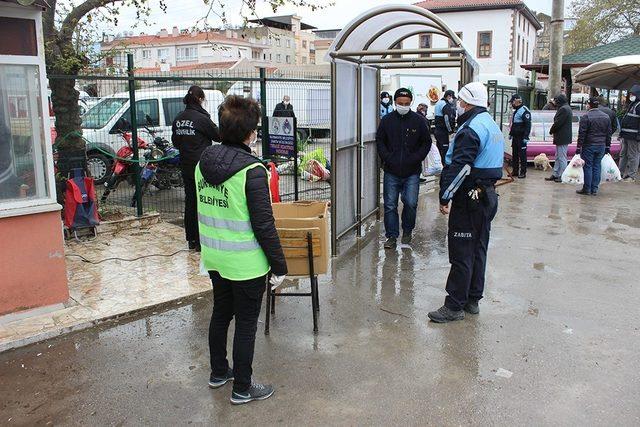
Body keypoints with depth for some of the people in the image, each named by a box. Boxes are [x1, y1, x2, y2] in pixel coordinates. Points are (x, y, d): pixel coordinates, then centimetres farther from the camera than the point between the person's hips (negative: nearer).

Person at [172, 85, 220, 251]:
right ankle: (201, 240, 4)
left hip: (186, 166, 7)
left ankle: (191, 239, 21)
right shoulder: (202, 118, -15)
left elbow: (175, 142, 16)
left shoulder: (178, 119, 5)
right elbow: (218, 136, -2)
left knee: (190, 200, 13)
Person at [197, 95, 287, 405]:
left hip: (214, 259, 7)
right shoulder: (252, 171, -22)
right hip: (246, 264, -7)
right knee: (246, 324, 8)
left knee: (220, 314, 23)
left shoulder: (203, 162, 1)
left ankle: (218, 372, 40)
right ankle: (242, 388, 22)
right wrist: (279, 265, -12)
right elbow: (264, 225, -21)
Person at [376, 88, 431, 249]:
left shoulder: (419, 121, 1)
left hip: (412, 172, -1)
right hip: (391, 171, 1)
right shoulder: (386, 120, 4)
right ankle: (392, 236, 13)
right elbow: (379, 141, 9)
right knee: (390, 205, 3)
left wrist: (415, 159, -6)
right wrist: (387, 158, -4)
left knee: (410, 203, -3)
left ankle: (407, 231, 22)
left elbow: (426, 143, 6)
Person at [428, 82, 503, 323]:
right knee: (478, 250, 15)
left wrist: (445, 196, -20)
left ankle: (454, 306, 2)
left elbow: (460, 168, -25)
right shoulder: (491, 125, 15)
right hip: (487, 195, 10)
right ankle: (473, 300, 25)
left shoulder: (471, 129, -18)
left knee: (461, 253, -5)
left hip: (469, 198, -10)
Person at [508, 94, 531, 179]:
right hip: (515, 137, 9)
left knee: (522, 155, -4)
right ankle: (515, 171, 19)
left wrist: (526, 137, -24)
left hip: (521, 137, -9)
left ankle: (523, 172, 1)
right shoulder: (515, 111, 16)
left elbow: (528, 124, -20)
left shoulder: (524, 111, -14)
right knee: (514, 154, 12)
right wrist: (511, 133, 25)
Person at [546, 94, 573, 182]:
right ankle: (555, 174, 23)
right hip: (563, 137, 11)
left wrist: (551, 131, -5)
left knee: (562, 158, -5)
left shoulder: (563, 109, -17)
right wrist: (553, 130, 9)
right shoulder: (567, 108, 17)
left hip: (562, 138, -11)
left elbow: (557, 123, -20)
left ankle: (562, 176, 0)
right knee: (558, 157, 16)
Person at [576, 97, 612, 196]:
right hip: (601, 146, 5)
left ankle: (587, 189, 3)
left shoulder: (586, 117, -11)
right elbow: (609, 133, 13)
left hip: (589, 146, -5)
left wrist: (579, 147, -9)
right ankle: (594, 189, 12)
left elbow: (582, 133, -12)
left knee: (588, 167, 0)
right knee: (597, 167, 9)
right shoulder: (606, 117, 9)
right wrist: (607, 146, 18)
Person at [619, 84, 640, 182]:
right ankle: (621, 173, 21)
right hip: (626, 135, 10)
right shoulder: (632, 105, 19)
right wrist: (622, 134, 22)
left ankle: (632, 176, 3)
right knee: (623, 155, 14)